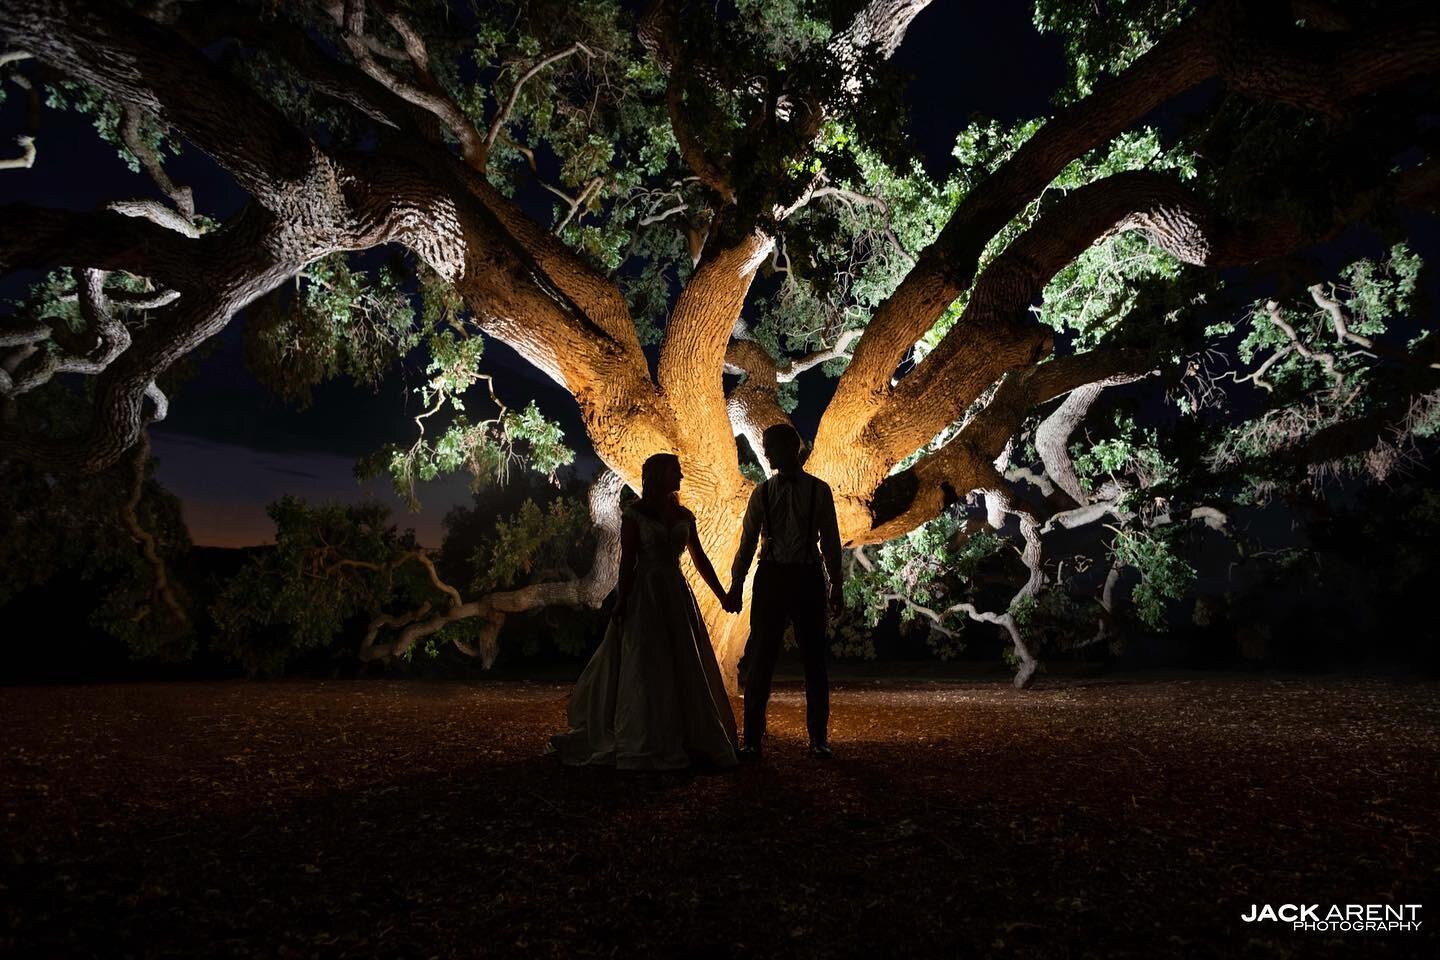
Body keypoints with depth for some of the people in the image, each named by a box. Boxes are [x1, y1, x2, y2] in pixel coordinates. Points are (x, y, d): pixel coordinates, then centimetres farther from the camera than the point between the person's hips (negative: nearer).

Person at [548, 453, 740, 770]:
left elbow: (700, 558, 13)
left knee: (686, 667, 9)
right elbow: (627, 561, -7)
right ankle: (644, 747, 9)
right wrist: (621, 603, -13)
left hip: (677, 595, 6)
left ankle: (687, 739, 22)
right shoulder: (634, 514, -4)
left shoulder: (684, 515, 10)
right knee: (645, 668, 0)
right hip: (645, 596, -5)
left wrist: (722, 595, 11)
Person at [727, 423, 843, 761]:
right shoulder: (763, 492, 6)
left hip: (807, 577, -1)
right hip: (770, 577, 1)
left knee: (814, 660, 6)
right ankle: (753, 739, 9)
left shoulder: (818, 490, 1)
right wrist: (736, 584, 7)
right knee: (760, 659, 2)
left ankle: (818, 738, 16)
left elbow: (830, 540, 4)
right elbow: (748, 540, 9)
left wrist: (836, 585, 2)